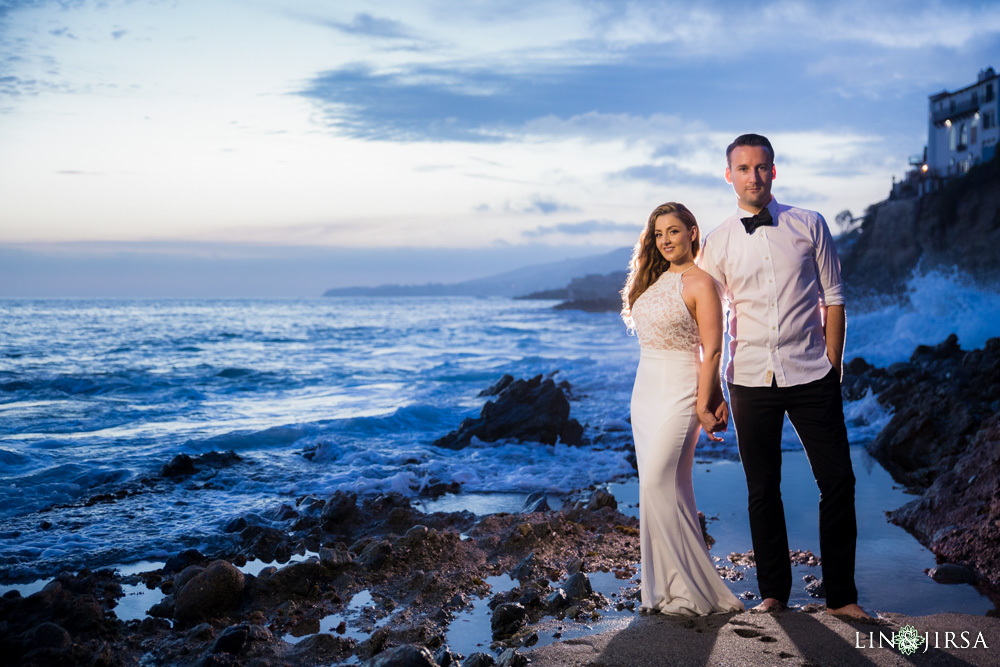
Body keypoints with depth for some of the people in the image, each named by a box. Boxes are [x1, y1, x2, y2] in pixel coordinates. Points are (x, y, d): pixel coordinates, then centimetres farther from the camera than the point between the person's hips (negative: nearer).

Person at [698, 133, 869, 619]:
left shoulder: (809, 226, 3)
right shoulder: (718, 242, 4)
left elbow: (833, 299, 5)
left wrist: (832, 364, -1)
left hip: (812, 377, 0)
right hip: (750, 379, 1)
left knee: (837, 482, 0)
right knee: (762, 489, 9)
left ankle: (840, 595, 14)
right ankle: (773, 592, 23)